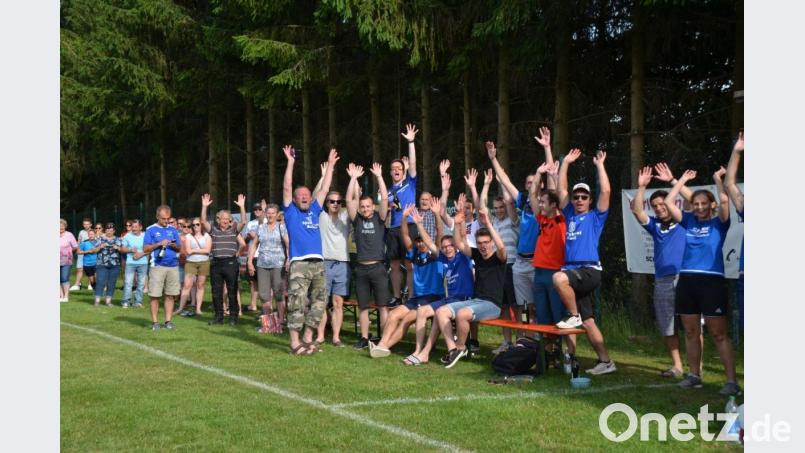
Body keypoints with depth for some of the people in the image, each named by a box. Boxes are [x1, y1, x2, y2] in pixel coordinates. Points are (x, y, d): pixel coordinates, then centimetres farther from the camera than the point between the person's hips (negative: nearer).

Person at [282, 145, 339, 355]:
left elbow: (325, 189, 22)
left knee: (318, 304, 8)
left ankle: (307, 339, 18)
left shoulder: (314, 211, 19)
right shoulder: (291, 212, 7)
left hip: (318, 264, 6)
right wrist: (290, 162, -2)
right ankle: (295, 343, -3)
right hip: (299, 264, -6)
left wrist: (330, 165, 23)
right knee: (297, 305, -7)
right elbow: (287, 187, 0)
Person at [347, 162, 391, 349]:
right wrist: (353, 178, -4)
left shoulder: (379, 219, 5)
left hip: (378, 267, -2)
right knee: (363, 307, 8)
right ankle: (364, 338, 15)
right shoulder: (357, 220, 8)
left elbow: (385, 199, -7)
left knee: (382, 306, -3)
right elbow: (349, 200, 0)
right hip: (361, 268, 2)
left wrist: (379, 176, -8)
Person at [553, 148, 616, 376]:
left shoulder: (596, 217, 6)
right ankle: (605, 362, 9)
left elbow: (605, 191, -5)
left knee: (559, 278, -35)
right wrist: (566, 163, 21)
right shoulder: (570, 215, 20)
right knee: (587, 322, 4)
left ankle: (574, 316, -16)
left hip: (589, 271, -6)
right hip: (572, 272, 6)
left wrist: (600, 165, 1)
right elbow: (561, 189, 20)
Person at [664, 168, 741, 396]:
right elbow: (669, 202, 13)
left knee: (719, 334, -6)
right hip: (686, 280, 5)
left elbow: (724, 200, -12)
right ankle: (694, 376, 20)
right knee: (691, 332, 10)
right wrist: (683, 180, 17)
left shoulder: (718, 223, 3)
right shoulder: (689, 221, 14)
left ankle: (732, 381, -5)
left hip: (711, 281, -5)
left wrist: (718, 178, 2)